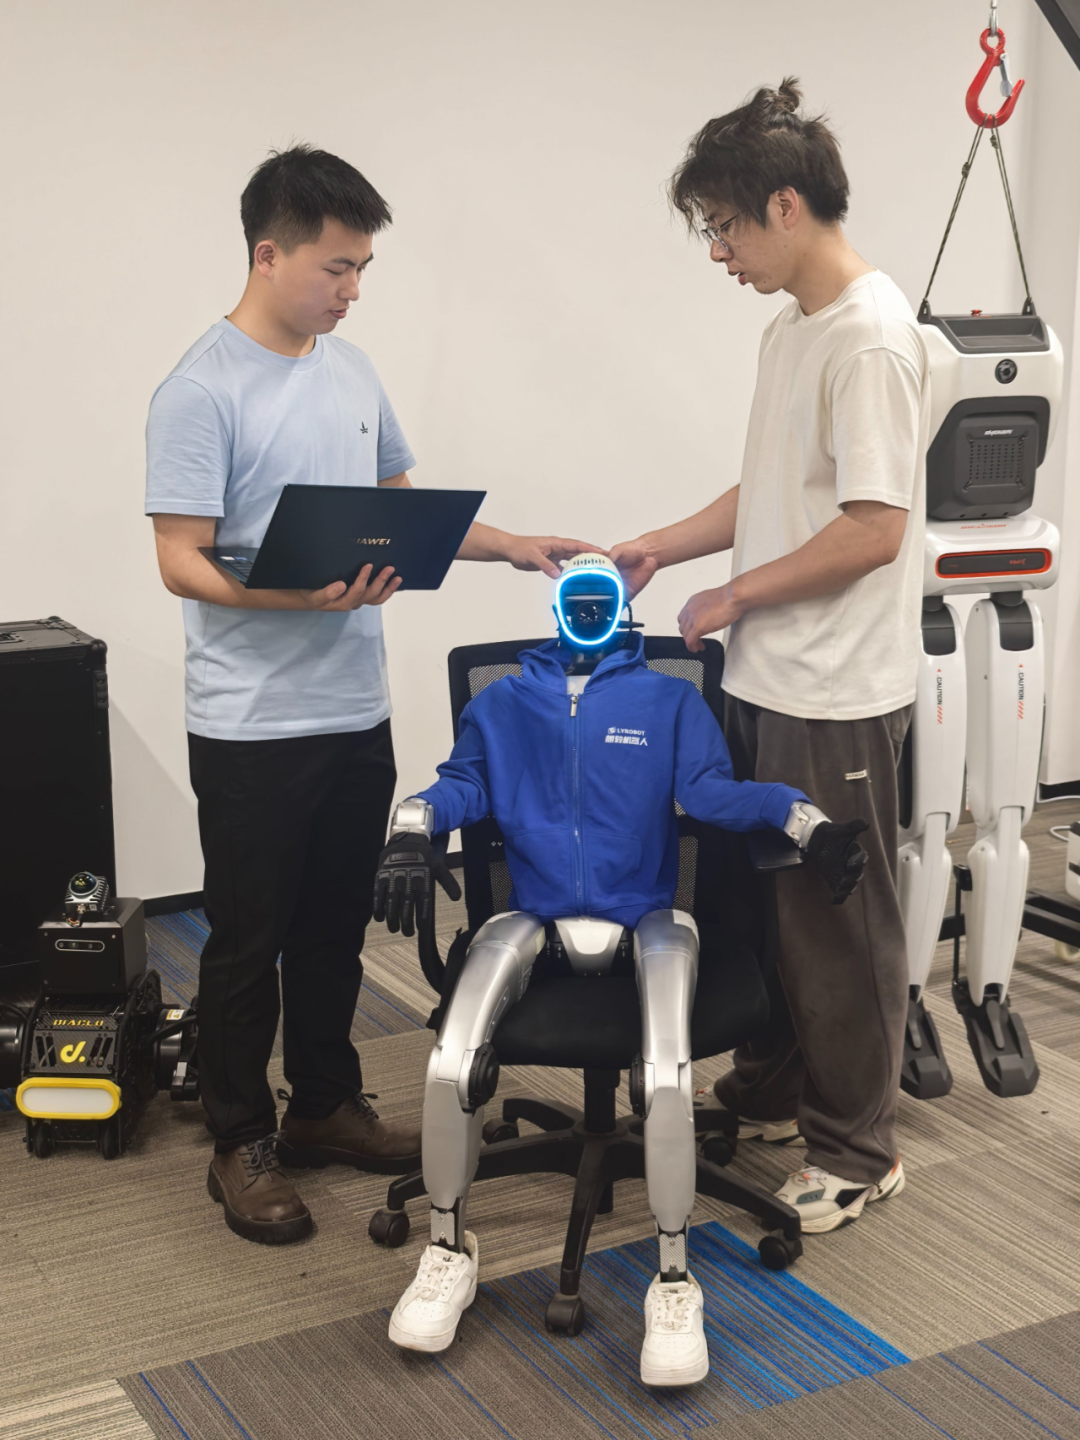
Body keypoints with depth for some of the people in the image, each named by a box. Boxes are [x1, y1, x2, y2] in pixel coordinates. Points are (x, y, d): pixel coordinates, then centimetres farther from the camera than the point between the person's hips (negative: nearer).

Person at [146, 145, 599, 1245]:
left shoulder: (352, 370, 9)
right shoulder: (203, 392, -13)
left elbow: (402, 508, 19)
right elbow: (181, 560, -17)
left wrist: (512, 546, 10)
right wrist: (305, 594, -31)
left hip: (357, 712, 7)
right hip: (252, 728, -7)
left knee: (336, 929, 18)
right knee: (249, 942, 6)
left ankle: (326, 1107, 34)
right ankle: (241, 1144, 20)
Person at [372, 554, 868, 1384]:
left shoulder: (671, 702, 17)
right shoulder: (501, 706, 23)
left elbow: (712, 791, 4)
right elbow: (462, 785, 12)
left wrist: (806, 821, -15)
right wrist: (413, 828, -12)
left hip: (645, 918, -1)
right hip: (536, 918, 1)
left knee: (667, 1075, -32)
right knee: (452, 1060, -27)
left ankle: (675, 1282, -13)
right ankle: (449, 1253, -3)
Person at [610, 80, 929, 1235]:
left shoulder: (870, 337, -19)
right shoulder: (789, 327, 11)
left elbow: (873, 530, -22)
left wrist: (733, 598, -13)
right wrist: (662, 546, 11)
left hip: (836, 697, -9)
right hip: (764, 681, 9)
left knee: (838, 923, 4)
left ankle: (856, 1150, 19)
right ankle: (769, 1093, 37)